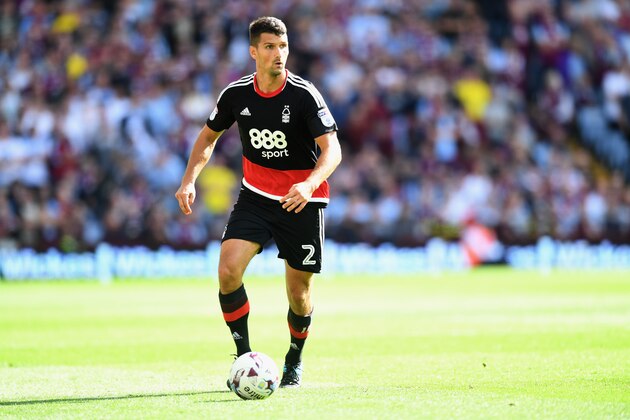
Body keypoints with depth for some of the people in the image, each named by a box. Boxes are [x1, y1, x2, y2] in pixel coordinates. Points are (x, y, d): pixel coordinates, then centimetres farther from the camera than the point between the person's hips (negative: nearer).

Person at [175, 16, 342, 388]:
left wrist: (310, 184, -41)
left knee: (298, 294, 2)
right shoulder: (236, 94, -6)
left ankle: (295, 360, 31)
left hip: (302, 200, -2)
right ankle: (244, 356, -3)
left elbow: (332, 150, -23)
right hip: (256, 195, 3)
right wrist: (189, 180, -1)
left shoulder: (304, 95, -17)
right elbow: (209, 137, 12)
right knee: (228, 270, -18)